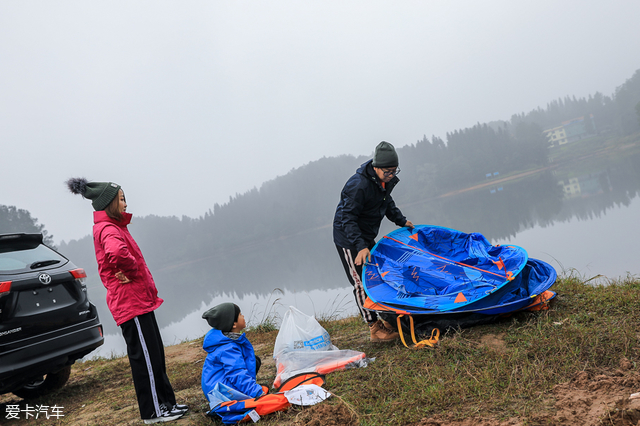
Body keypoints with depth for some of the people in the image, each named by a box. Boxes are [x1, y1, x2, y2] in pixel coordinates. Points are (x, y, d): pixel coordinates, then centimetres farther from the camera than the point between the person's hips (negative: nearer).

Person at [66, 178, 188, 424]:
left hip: (139, 300, 10)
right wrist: (132, 270, -21)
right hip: (131, 302, -10)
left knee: (155, 354, 16)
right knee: (145, 357, -1)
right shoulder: (108, 229, -16)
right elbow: (117, 252, -40)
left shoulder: (113, 226, 16)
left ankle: (165, 403, 26)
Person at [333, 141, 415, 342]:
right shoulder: (358, 185, -29)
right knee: (362, 283, -4)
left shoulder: (386, 180, -1)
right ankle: (375, 329, 2)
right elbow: (348, 219, -29)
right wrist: (360, 246, -37)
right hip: (348, 239, -9)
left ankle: (390, 320, 26)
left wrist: (402, 221, 15)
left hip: (366, 238, 9)